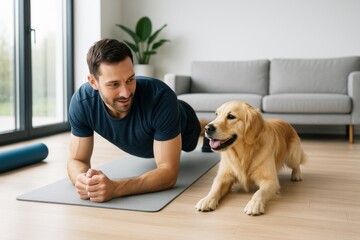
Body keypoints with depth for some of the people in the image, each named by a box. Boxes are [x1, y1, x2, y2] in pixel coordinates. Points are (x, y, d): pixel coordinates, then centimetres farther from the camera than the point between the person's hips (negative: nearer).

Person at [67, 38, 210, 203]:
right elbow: (77, 160, -29)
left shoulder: (161, 97, -49)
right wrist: (83, 179, -54)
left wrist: (115, 187, -64)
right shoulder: (81, 102, -39)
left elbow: (169, 172, -48)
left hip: (182, 128, -3)